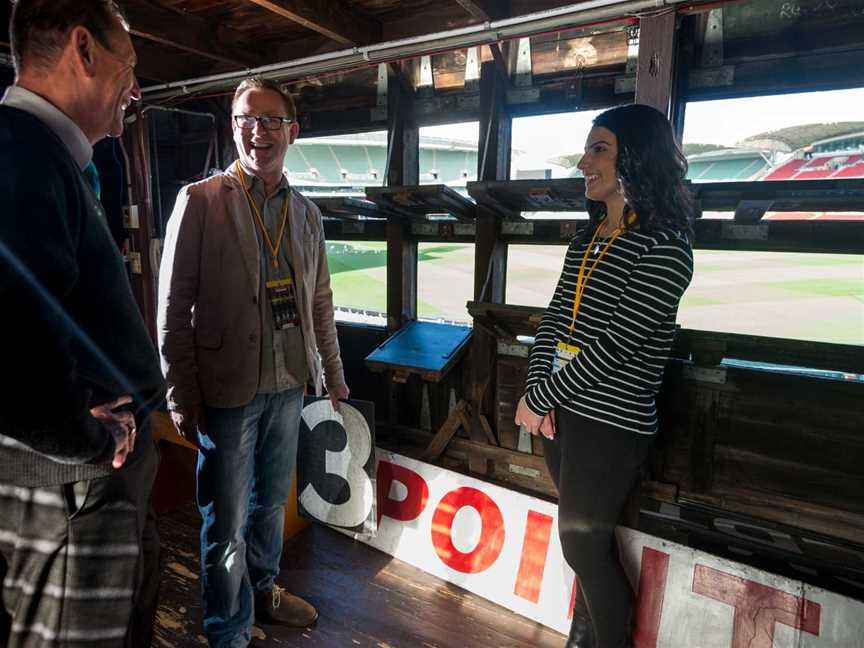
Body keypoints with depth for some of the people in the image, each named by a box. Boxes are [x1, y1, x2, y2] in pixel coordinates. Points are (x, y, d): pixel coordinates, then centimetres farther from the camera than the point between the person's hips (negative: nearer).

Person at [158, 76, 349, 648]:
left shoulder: (307, 213, 7)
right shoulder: (200, 201, -7)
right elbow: (174, 305, -7)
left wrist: (333, 371, 14)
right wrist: (182, 396, -8)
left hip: (288, 386, 5)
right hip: (226, 390, -4)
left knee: (272, 501, 21)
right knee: (227, 520, 9)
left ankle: (264, 590, 44)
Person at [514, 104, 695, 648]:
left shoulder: (664, 248, -14)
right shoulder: (588, 238, 10)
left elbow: (617, 345, -20)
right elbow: (554, 318, 7)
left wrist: (539, 399, -13)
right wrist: (539, 392, -5)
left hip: (612, 424, -6)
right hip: (562, 409, 7)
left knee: (584, 544, 7)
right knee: (586, 536, 20)